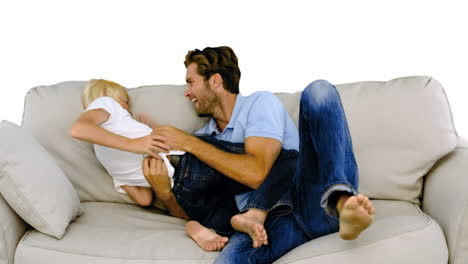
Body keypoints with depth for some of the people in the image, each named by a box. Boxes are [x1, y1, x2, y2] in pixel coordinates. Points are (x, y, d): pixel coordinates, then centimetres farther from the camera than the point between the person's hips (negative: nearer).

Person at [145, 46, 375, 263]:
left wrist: (189, 143, -7)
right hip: (270, 219, 1)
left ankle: (341, 201, -39)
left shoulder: (259, 103, 6)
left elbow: (256, 174, -12)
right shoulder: (204, 138, 23)